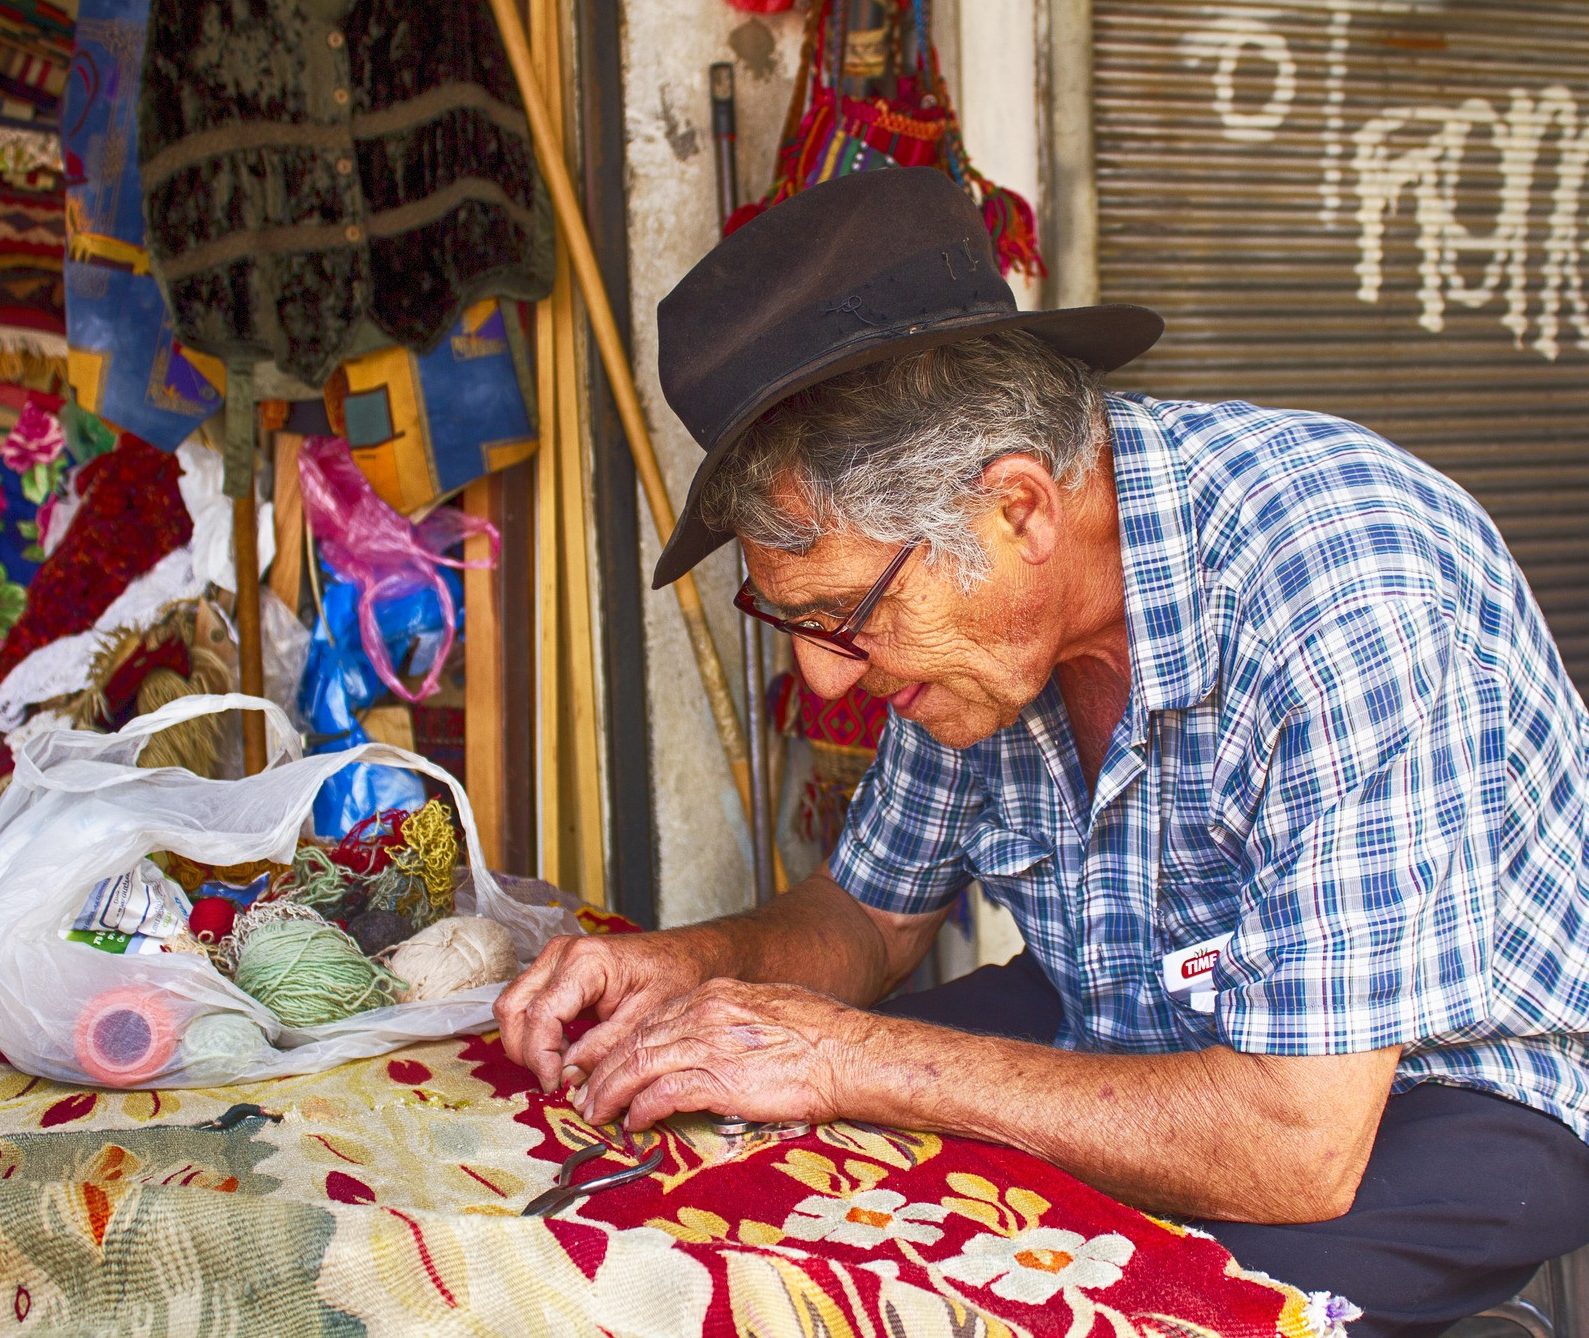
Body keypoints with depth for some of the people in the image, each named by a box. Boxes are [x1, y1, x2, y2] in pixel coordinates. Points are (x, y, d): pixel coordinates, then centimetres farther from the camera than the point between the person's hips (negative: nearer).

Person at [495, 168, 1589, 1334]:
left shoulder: (1343, 591, -34)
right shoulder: (961, 593, -11)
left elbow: (1299, 1149, -34)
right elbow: (875, 914, 5)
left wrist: (850, 1060, -30)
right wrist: (691, 964, -16)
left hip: (1440, 1088, -5)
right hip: (1140, 1030, 6)